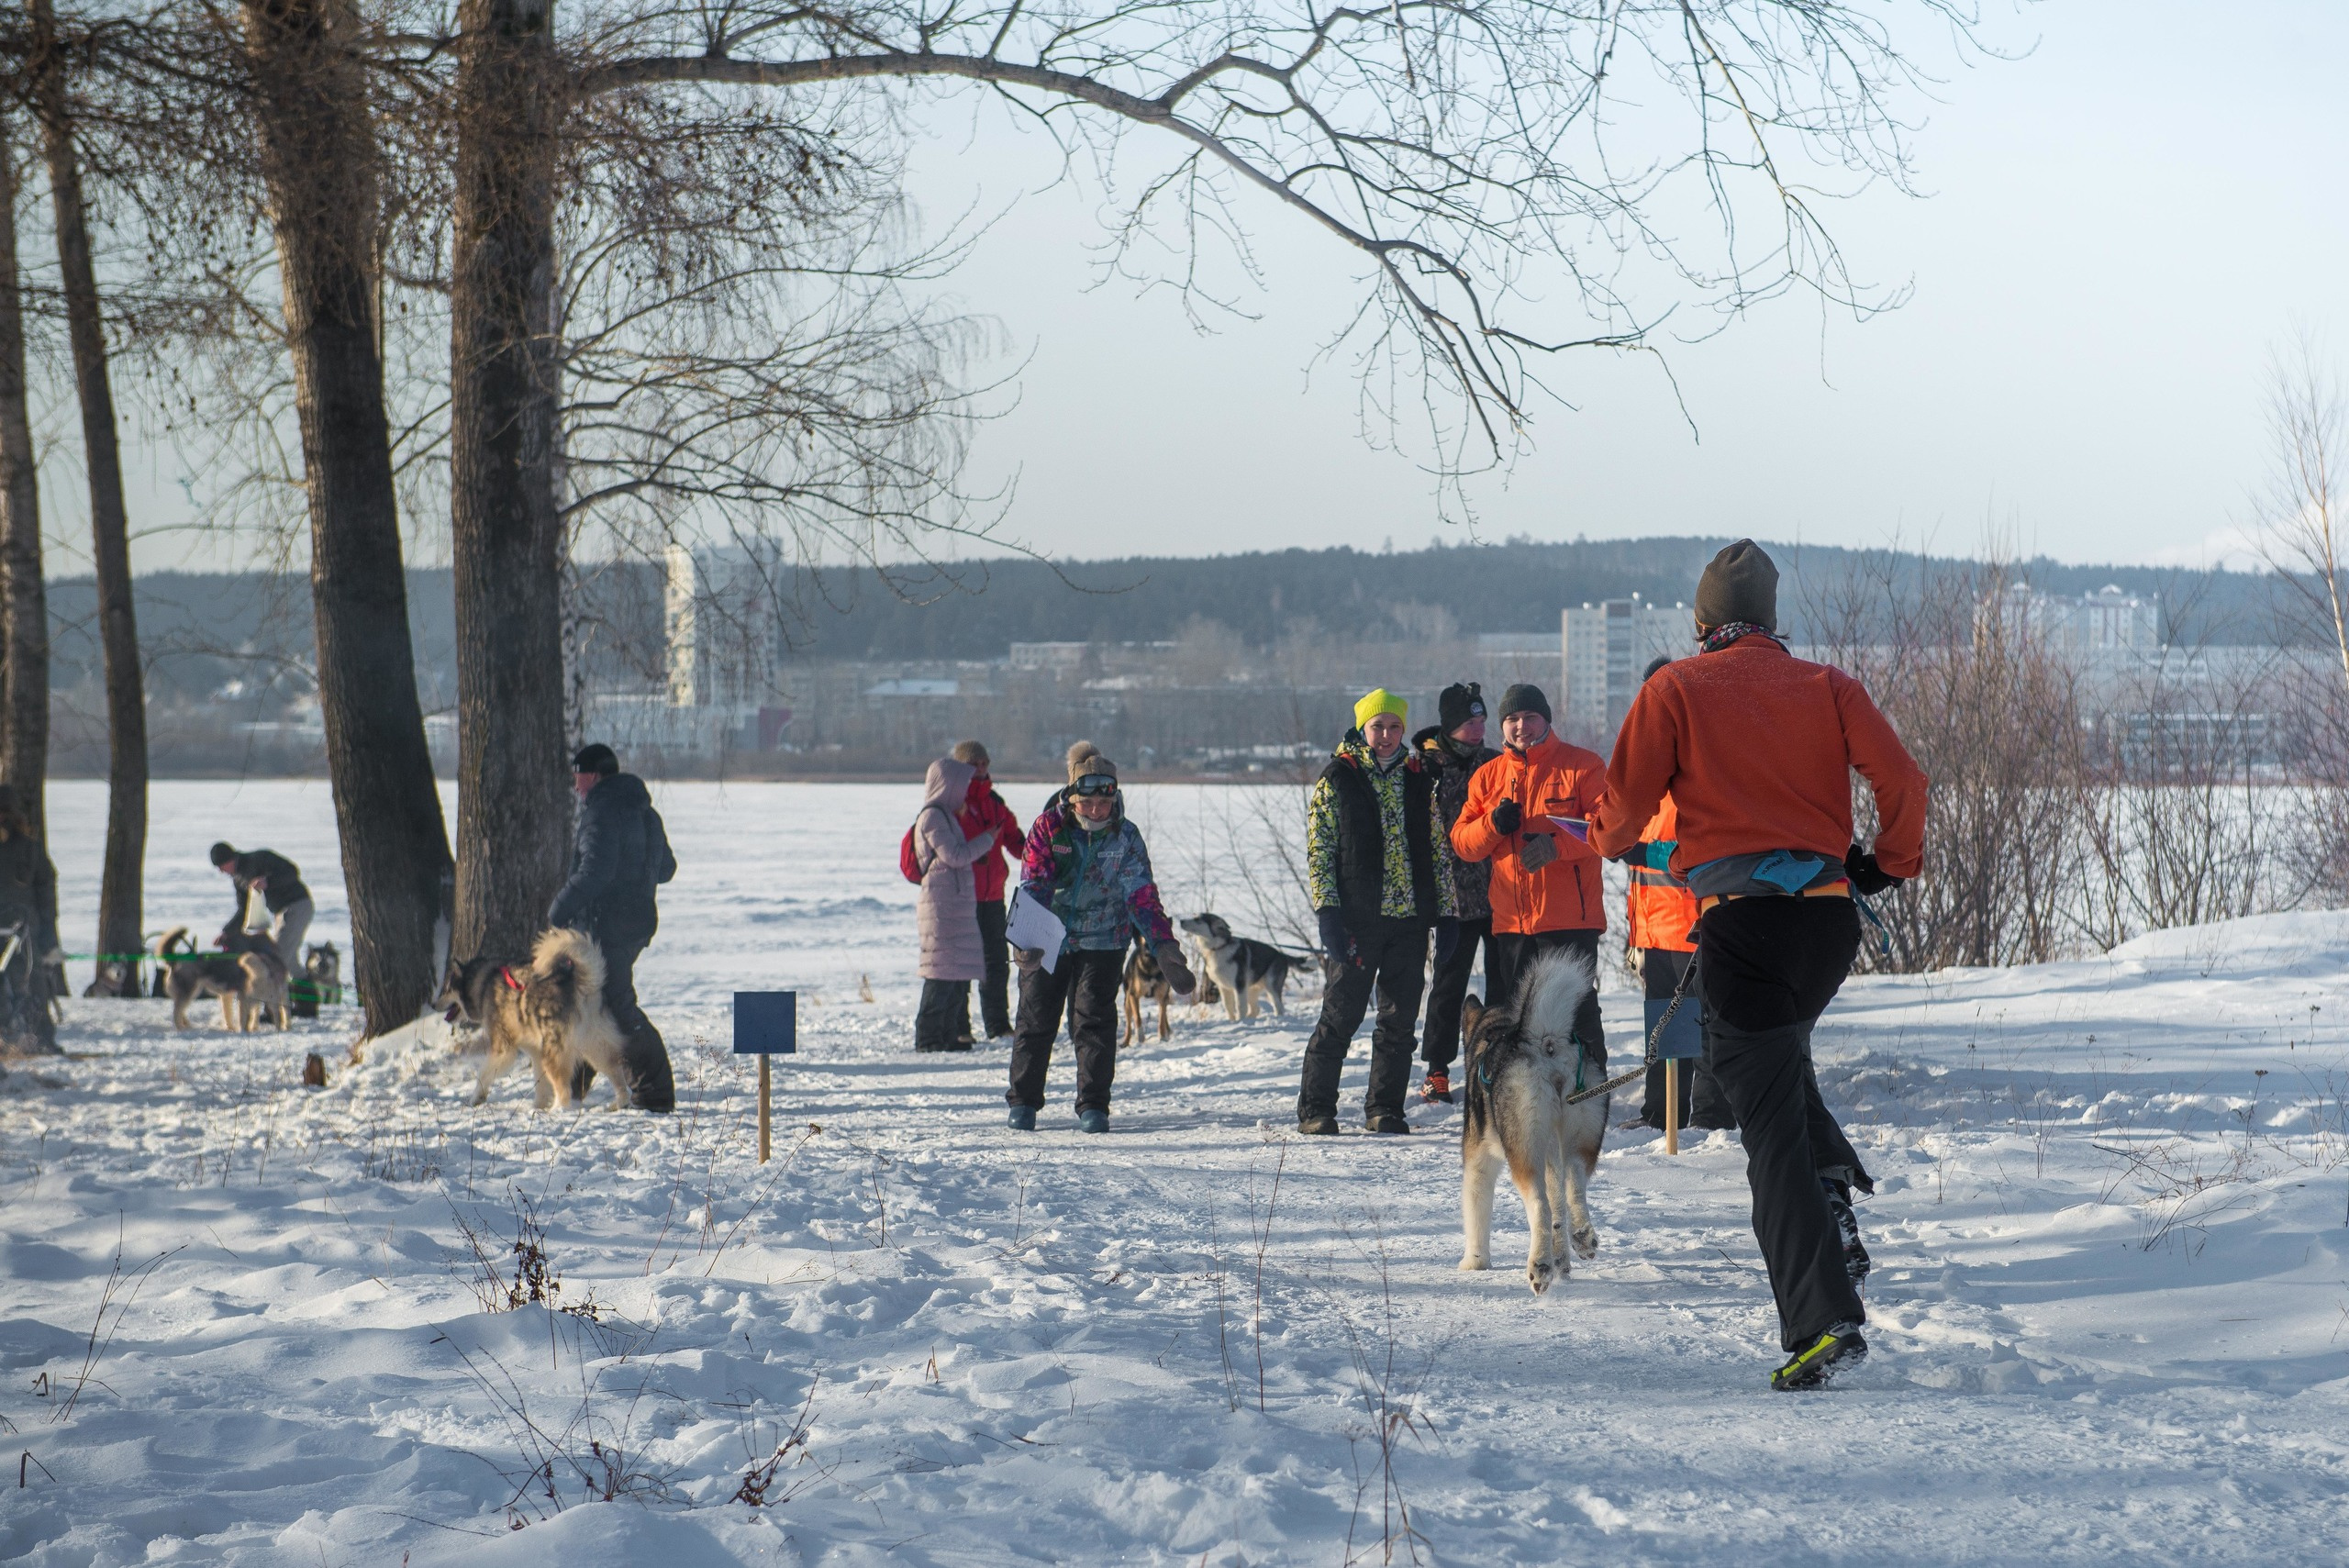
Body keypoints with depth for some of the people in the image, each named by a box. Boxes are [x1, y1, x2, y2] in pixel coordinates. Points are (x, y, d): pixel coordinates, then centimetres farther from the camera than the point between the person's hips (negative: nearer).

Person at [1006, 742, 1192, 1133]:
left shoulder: (1126, 837, -6)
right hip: (1046, 942, 0)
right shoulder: (1048, 827, -10)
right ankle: (1023, 1101, 17)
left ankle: (1093, 1106, 4)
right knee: (1036, 1019, 4)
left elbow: (1142, 895, -8)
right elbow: (1033, 887, -14)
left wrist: (1164, 947, -20)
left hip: (1103, 942, 0)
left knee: (1094, 1020, -4)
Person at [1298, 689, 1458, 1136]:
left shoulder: (1419, 782, 13)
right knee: (1341, 1016, -4)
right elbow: (1319, 852, -2)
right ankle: (1315, 1111, 3)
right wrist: (1328, 914, -11)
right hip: (1356, 920, -4)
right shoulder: (1336, 780, 1)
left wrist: (1447, 914, 9)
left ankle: (1385, 1109, 14)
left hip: (1410, 918, 4)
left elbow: (1438, 851, 16)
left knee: (1400, 1020, 5)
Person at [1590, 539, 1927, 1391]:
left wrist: (1607, 837, 25)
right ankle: (1833, 1205, 7)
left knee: (1772, 1126, -3)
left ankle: (1826, 1320, -12)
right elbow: (1898, 775, -1)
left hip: (1742, 924, -4)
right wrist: (1890, 863, 15)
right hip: (1828, 916, 4)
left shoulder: (1675, 690, 2)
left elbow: (1622, 810, 1)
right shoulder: (1826, 685, 9)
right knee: (1779, 1057, 31)